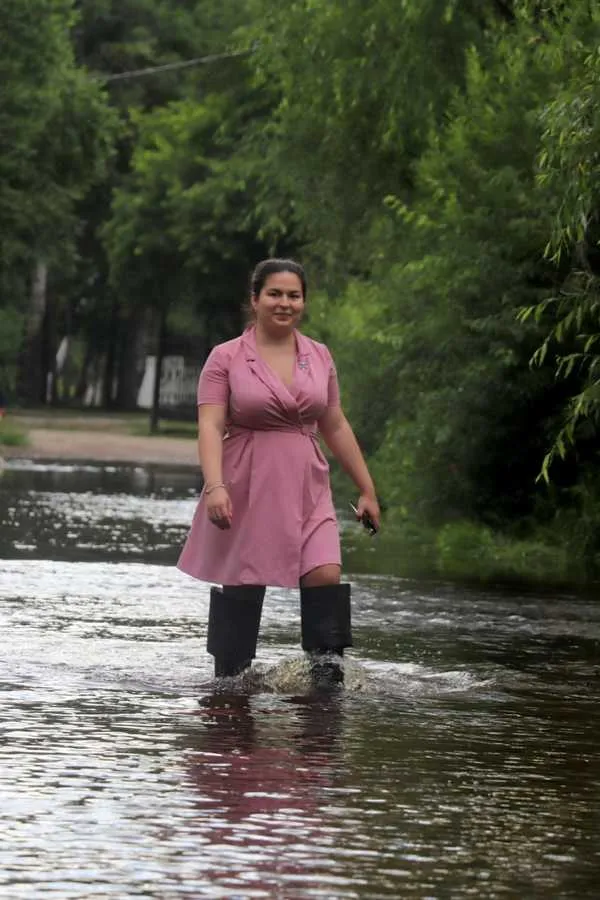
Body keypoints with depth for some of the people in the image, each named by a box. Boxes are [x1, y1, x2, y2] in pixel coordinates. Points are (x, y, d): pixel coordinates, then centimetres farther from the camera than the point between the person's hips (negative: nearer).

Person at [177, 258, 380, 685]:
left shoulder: (319, 357, 11)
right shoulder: (227, 358, -1)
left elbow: (336, 427, 18)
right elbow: (210, 425, -10)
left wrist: (367, 489, 18)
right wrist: (214, 485, -25)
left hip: (307, 492, 3)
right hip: (245, 492, -3)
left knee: (326, 574, -18)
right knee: (241, 589, 1)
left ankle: (328, 673, -15)